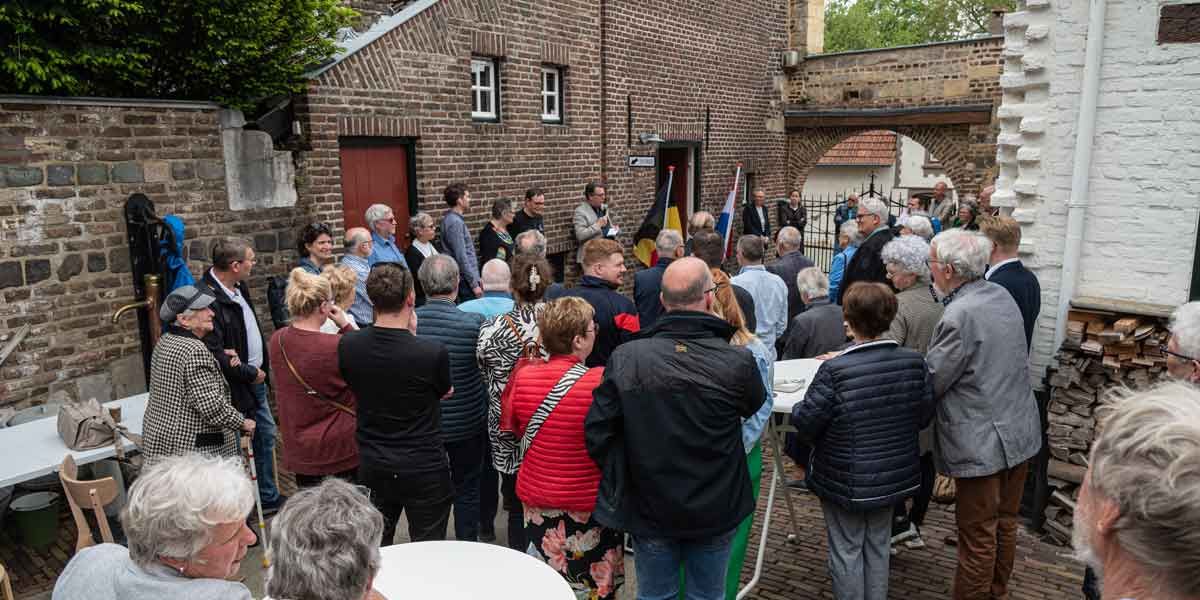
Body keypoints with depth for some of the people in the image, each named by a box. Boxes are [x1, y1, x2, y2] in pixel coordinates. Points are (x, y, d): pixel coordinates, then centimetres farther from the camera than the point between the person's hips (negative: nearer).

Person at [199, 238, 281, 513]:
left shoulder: (238, 287, 3)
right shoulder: (210, 298, -25)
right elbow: (214, 354, -26)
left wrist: (262, 368, -5)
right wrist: (251, 373, -15)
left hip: (254, 378, 10)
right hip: (235, 387, -10)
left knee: (266, 436, 20)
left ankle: (269, 497, 36)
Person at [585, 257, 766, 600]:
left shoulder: (626, 358, -18)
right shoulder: (738, 361, -20)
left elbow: (596, 432, -12)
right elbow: (754, 406, 3)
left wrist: (618, 482, 5)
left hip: (650, 508, 1)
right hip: (715, 509, 0)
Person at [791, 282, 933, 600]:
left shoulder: (834, 371, -25)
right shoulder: (914, 362, -10)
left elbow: (805, 423, -20)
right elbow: (924, 415, 2)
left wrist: (795, 410, 1)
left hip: (846, 481, -5)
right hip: (894, 477, 5)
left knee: (847, 550, 13)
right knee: (878, 546, 22)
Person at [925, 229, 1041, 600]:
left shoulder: (960, 315, -25)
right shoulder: (1002, 295, 3)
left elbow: (929, 382, -20)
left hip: (982, 444, -9)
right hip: (1020, 433, 9)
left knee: (978, 536, 6)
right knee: (1004, 524, 23)